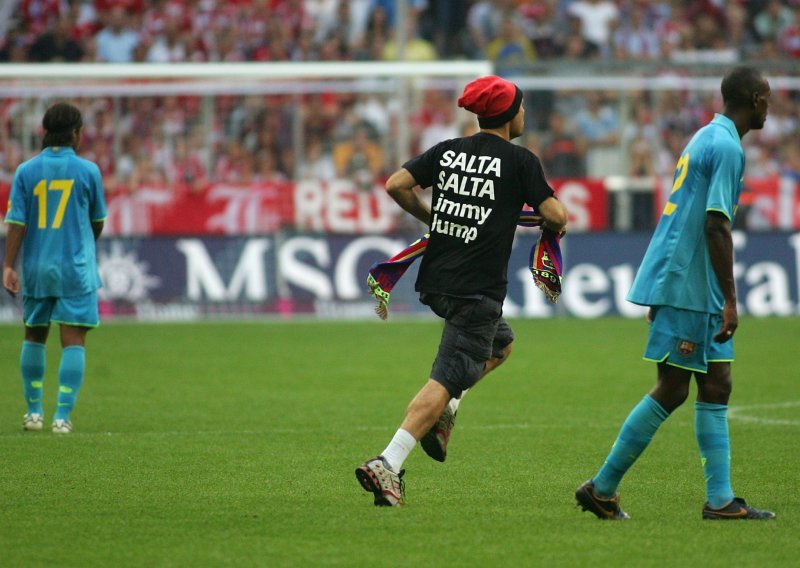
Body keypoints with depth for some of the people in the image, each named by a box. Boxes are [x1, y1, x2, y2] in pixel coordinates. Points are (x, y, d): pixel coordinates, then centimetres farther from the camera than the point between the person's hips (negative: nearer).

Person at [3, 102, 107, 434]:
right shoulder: (87, 171, -3)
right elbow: (97, 221, 9)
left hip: (35, 268, 3)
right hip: (76, 269, -2)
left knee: (34, 336, 17)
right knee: (73, 340, -2)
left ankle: (34, 411, 21)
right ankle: (62, 416, -11)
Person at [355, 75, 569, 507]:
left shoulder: (447, 151, 9)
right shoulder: (520, 160, -6)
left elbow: (396, 185, 2)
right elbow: (556, 216, -10)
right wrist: (555, 225, 13)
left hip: (434, 281, 7)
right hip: (478, 290, -7)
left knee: (500, 343, 29)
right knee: (446, 380, -9)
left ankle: (443, 412, 13)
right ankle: (388, 464, -22)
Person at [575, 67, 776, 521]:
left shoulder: (707, 138, 17)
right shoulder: (727, 147, -14)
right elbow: (716, 227, -20)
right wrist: (730, 301, -20)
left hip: (688, 287, 10)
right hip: (687, 287, -10)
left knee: (716, 387, 7)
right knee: (672, 392, -6)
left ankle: (721, 499, 6)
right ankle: (602, 490, -1)